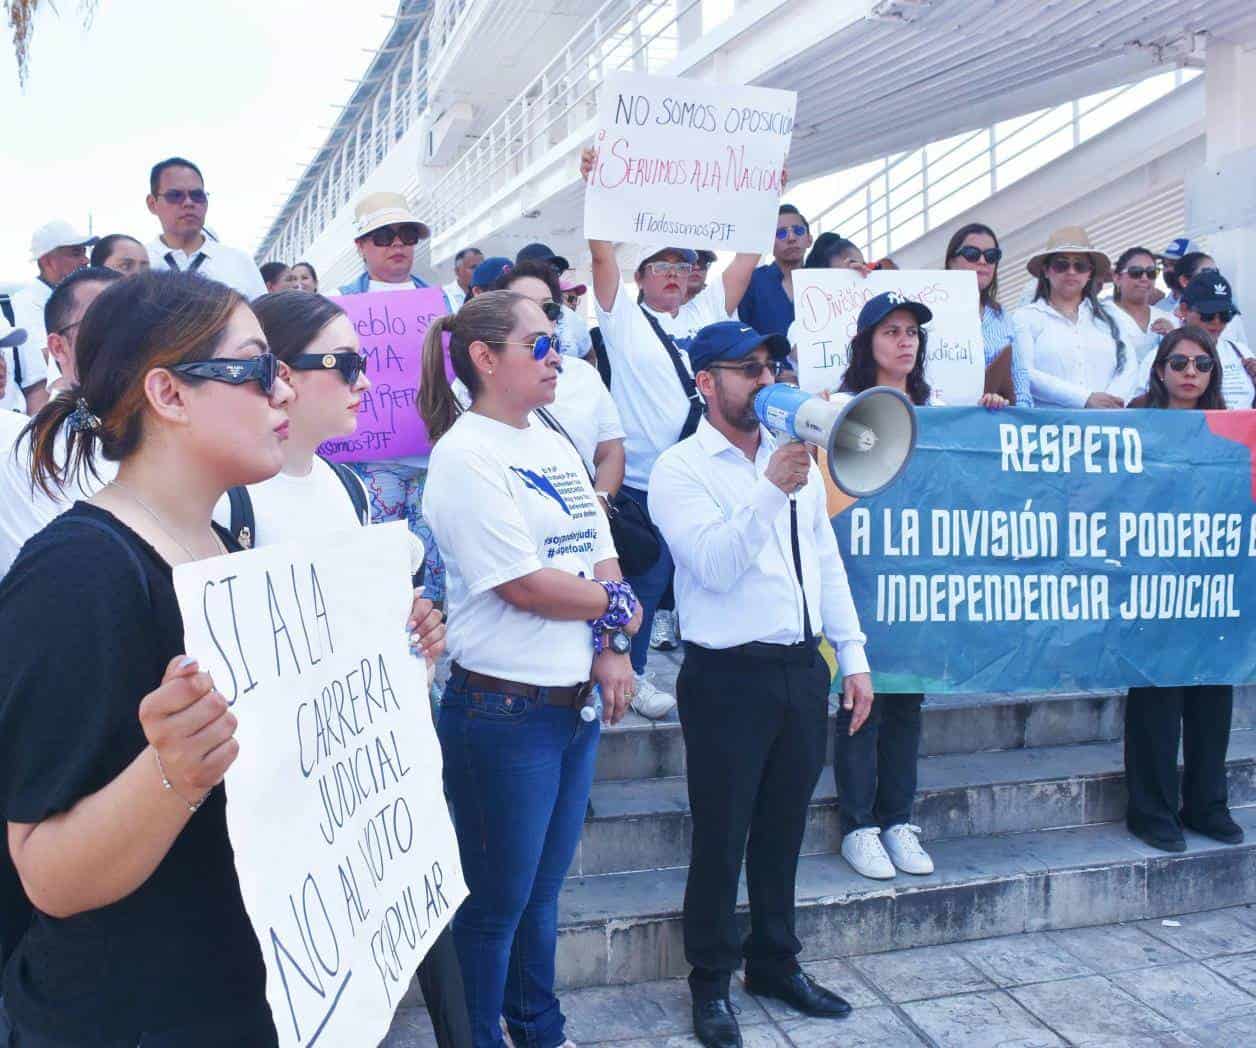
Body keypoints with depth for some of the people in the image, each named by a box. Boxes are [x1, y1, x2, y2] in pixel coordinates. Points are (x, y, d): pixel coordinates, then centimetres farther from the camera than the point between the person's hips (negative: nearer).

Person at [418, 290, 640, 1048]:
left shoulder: (555, 446, 12)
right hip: (505, 709, -8)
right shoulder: (466, 455, -14)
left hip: (576, 702, 8)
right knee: (497, 901, 7)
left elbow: (604, 556, 11)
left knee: (543, 889, 21)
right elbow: (524, 585, -20)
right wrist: (617, 604, -6)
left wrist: (613, 647, -4)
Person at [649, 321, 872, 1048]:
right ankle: (712, 983, 24)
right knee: (722, 836, 5)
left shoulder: (797, 454, 10)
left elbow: (827, 562, 14)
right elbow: (715, 565, -21)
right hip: (729, 677, -5)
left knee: (784, 829, 18)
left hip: (803, 668, 6)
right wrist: (772, 489, -30)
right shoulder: (679, 469, -8)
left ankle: (777, 963, 35)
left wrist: (852, 654, 12)